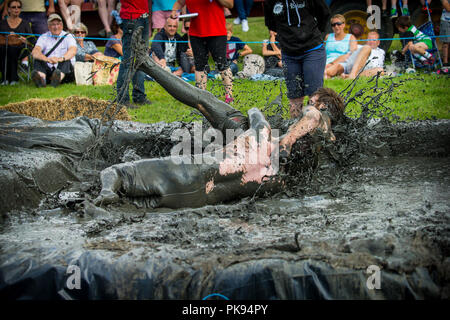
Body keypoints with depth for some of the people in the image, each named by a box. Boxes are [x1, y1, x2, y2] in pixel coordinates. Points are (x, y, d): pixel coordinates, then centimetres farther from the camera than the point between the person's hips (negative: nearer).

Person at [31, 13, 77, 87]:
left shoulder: (68, 37, 8)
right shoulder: (43, 37, 11)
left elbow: (73, 50, -14)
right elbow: (35, 52, -9)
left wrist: (61, 58, -36)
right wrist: (46, 59, -31)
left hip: (62, 70, -1)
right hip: (47, 70, 1)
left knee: (66, 60, -27)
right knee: (38, 60, -21)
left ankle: (58, 78, -58)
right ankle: (41, 78, -52)